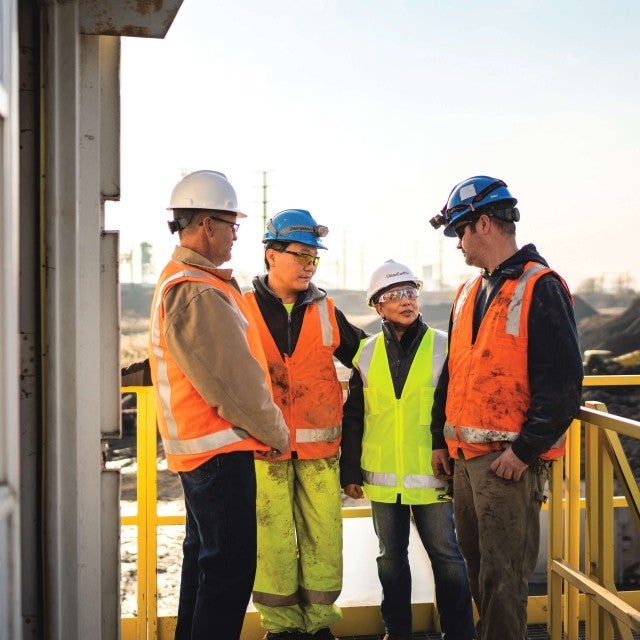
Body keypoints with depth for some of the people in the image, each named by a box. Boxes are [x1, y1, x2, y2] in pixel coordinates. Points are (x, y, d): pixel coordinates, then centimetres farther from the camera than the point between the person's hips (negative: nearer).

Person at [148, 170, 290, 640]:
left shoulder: (176, 280, 13)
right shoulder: (199, 292, -21)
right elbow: (233, 379, -22)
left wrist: (264, 428, 12)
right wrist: (276, 434, -8)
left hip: (196, 444, 11)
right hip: (220, 447, -11)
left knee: (204, 558, 21)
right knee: (230, 568, -4)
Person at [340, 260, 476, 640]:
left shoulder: (443, 346, -5)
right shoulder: (367, 353, 4)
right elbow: (353, 418, 8)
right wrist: (351, 471, 5)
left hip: (432, 476, -3)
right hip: (383, 478, 3)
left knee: (446, 555, 6)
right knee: (391, 557, 15)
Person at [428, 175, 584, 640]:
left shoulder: (540, 289, -12)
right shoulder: (469, 293, 14)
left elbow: (563, 382, -17)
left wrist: (525, 450, -17)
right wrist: (441, 439, 17)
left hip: (509, 458, -8)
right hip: (465, 456, 8)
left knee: (502, 574, -1)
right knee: (476, 564, 17)